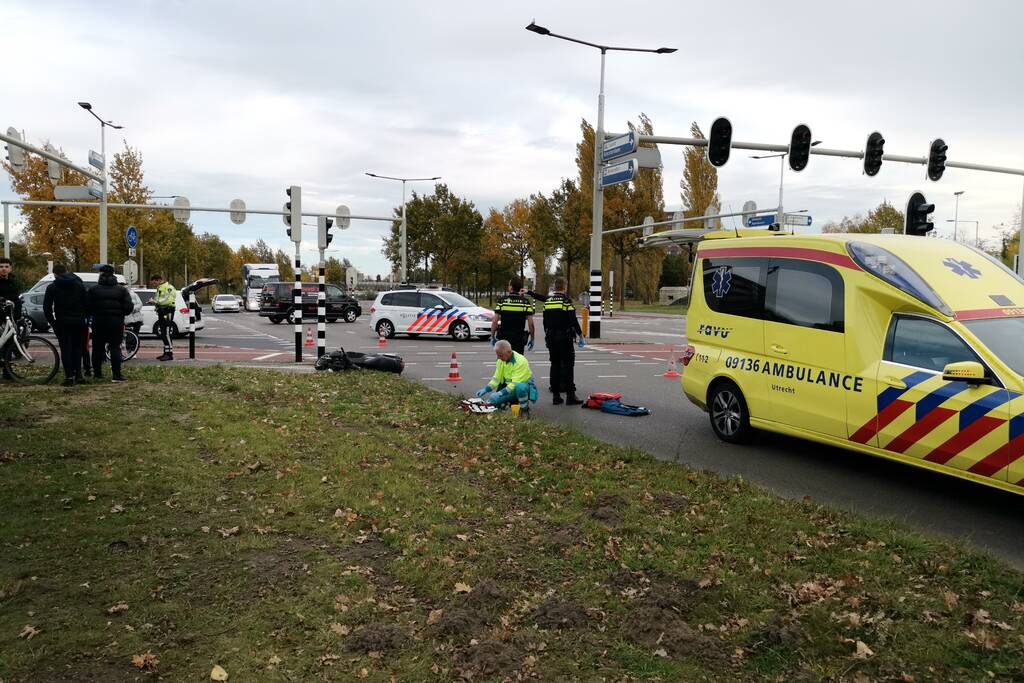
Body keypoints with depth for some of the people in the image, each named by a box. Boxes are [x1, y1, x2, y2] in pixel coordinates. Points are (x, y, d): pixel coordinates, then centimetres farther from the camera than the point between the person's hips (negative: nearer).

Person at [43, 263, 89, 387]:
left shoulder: (52, 287, 0)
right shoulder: (79, 285, 6)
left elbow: (47, 307, -2)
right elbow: (87, 304, 4)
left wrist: (52, 322, 7)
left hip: (62, 322, -2)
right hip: (78, 321, 2)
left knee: (65, 349, 0)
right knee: (77, 348, 12)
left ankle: (69, 376, -5)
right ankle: (78, 374, 10)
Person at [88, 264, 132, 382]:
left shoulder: (94, 289, 0)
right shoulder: (121, 289, 1)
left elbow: (88, 307, -3)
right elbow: (128, 307, -5)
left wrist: (94, 315, 15)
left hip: (99, 322, 1)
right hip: (116, 322, -1)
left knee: (98, 347, 11)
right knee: (115, 347, -1)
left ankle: (97, 373, 16)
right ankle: (116, 374, -7)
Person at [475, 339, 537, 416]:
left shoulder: (520, 361, -26)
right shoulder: (501, 360, -4)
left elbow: (515, 384, -30)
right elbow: (496, 378, 4)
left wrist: (500, 393, -38)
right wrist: (485, 389, -10)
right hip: (510, 387, 7)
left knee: (520, 387, -42)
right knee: (492, 400, -12)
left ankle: (524, 409, -14)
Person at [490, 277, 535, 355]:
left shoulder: (502, 300, -2)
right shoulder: (525, 301, -2)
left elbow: (494, 321, -5)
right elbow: (530, 323, -5)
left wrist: (492, 337, 5)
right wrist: (532, 339, 4)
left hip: (503, 338, 0)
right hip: (519, 339, 0)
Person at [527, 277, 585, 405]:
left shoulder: (548, 301, 8)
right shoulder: (566, 301, -9)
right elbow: (573, 320, -12)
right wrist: (580, 335, -6)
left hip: (551, 338, 5)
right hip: (565, 338, -5)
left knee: (555, 365, 9)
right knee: (568, 365, -2)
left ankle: (556, 395, 9)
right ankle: (570, 395, -5)